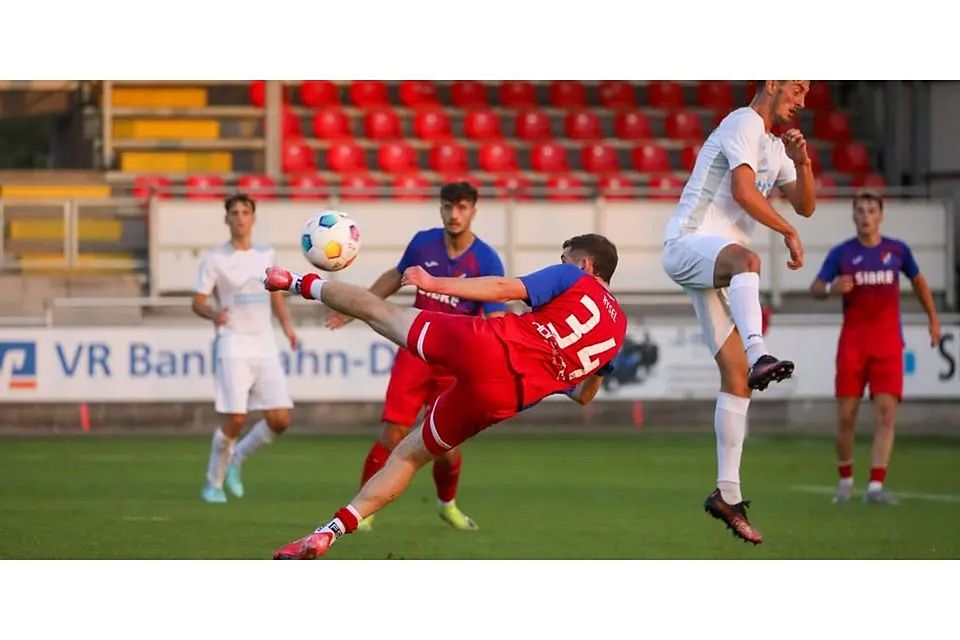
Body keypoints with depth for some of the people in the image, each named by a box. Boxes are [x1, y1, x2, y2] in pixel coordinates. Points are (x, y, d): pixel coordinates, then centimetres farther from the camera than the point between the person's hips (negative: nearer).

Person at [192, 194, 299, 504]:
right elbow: (197, 302, -3)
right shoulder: (214, 258, -3)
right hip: (233, 346, -5)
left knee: (281, 420, -5)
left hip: (265, 347, 5)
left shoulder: (266, 255, 10)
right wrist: (213, 314, -25)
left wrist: (287, 324, 7)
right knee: (234, 420, -12)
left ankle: (236, 458, 21)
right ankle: (213, 483, 8)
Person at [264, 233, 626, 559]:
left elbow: (505, 289, -7)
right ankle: (329, 532, 10)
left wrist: (434, 283, -8)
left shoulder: (573, 278, 7)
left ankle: (301, 284, 38)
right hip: (499, 398, 5)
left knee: (378, 311, 17)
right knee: (407, 456, 17)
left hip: (481, 346, -5)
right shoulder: (618, 329, 22)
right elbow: (584, 396, 31)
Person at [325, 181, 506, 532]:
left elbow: (495, 320, -17)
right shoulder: (424, 243, -2)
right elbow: (395, 276, 19)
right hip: (414, 354, 1)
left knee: (448, 447, 1)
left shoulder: (487, 261, -12)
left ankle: (447, 504, 31)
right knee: (393, 435, -10)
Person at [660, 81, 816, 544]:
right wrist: (789, 233, -8)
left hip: (715, 267, 10)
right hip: (688, 243, -10)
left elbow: (805, 205, 24)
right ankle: (759, 355, -70)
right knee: (746, 259, -44)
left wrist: (802, 162, 6)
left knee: (736, 377, 1)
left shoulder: (774, 146, 24)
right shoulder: (744, 125, -5)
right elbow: (743, 192, -17)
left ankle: (727, 493, 2)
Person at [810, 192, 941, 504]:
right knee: (846, 416, -1)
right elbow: (814, 288, 1)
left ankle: (876, 486, -17)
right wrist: (832, 288, -21)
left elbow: (918, 281, 21)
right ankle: (845, 480, 18)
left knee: (886, 412, -13)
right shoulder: (841, 253, 1)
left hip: (888, 343, 0)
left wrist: (933, 317, 20)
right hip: (852, 342, 0)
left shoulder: (897, 250, 5)